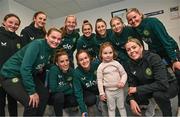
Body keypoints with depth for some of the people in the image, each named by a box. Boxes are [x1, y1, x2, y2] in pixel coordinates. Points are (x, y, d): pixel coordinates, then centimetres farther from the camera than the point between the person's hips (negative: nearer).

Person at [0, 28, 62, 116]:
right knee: (31, 102, -18)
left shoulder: (51, 49, -3)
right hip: (10, 75, -8)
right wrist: (32, 91, -26)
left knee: (45, 94, 5)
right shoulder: (37, 44, -26)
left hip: (28, 75, 8)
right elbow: (25, 68, -30)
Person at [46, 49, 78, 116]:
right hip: (52, 96, -4)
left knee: (75, 101, -19)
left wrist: (62, 89, -21)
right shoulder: (53, 70, -25)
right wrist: (69, 86, -20)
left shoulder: (71, 70, -13)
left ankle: (58, 107, 9)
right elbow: (53, 89, -32)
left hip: (65, 96, 4)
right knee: (59, 95, -33)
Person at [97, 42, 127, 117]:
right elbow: (99, 80, -6)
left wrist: (122, 82, -16)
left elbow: (124, 74, 2)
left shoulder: (116, 63, -6)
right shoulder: (100, 67, -9)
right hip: (109, 91, -1)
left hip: (119, 89, 1)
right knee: (111, 108, 15)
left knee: (121, 106, 19)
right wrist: (101, 93, -5)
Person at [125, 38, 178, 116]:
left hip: (168, 86, -4)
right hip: (149, 88, 5)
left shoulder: (154, 58, -28)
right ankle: (151, 102, 16)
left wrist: (137, 89, -30)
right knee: (130, 99, -11)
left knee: (158, 93, -36)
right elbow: (132, 84, -7)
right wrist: (132, 100, -25)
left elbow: (162, 84, -35)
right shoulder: (131, 65, -11)